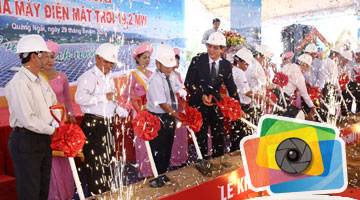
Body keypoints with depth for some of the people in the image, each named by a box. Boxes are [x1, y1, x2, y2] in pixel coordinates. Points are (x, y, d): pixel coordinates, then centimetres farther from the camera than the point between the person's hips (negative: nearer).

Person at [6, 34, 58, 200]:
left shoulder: (40, 80, 10)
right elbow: (28, 120, -24)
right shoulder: (19, 83, -18)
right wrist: (52, 130, -13)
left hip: (43, 139, 9)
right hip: (26, 141, -8)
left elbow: (54, 104, 19)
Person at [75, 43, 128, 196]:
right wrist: (104, 97, -26)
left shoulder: (109, 78, 16)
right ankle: (96, 195, 12)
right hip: (93, 125, -8)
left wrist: (123, 112, 10)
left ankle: (107, 192, 30)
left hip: (108, 124, 8)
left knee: (108, 161, 16)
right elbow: (79, 97, -28)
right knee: (95, 163, -2)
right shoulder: (89, 77, -11)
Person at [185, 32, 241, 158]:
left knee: (219, 136, 11)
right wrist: (201, 95, -20)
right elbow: (188, 82, -8)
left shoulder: (226, 65, 2)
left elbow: (231, 87, 8)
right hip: (199, 104, -3)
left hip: (216, 103, 3)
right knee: (201, 136, 5)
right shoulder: (197, 60, -8)